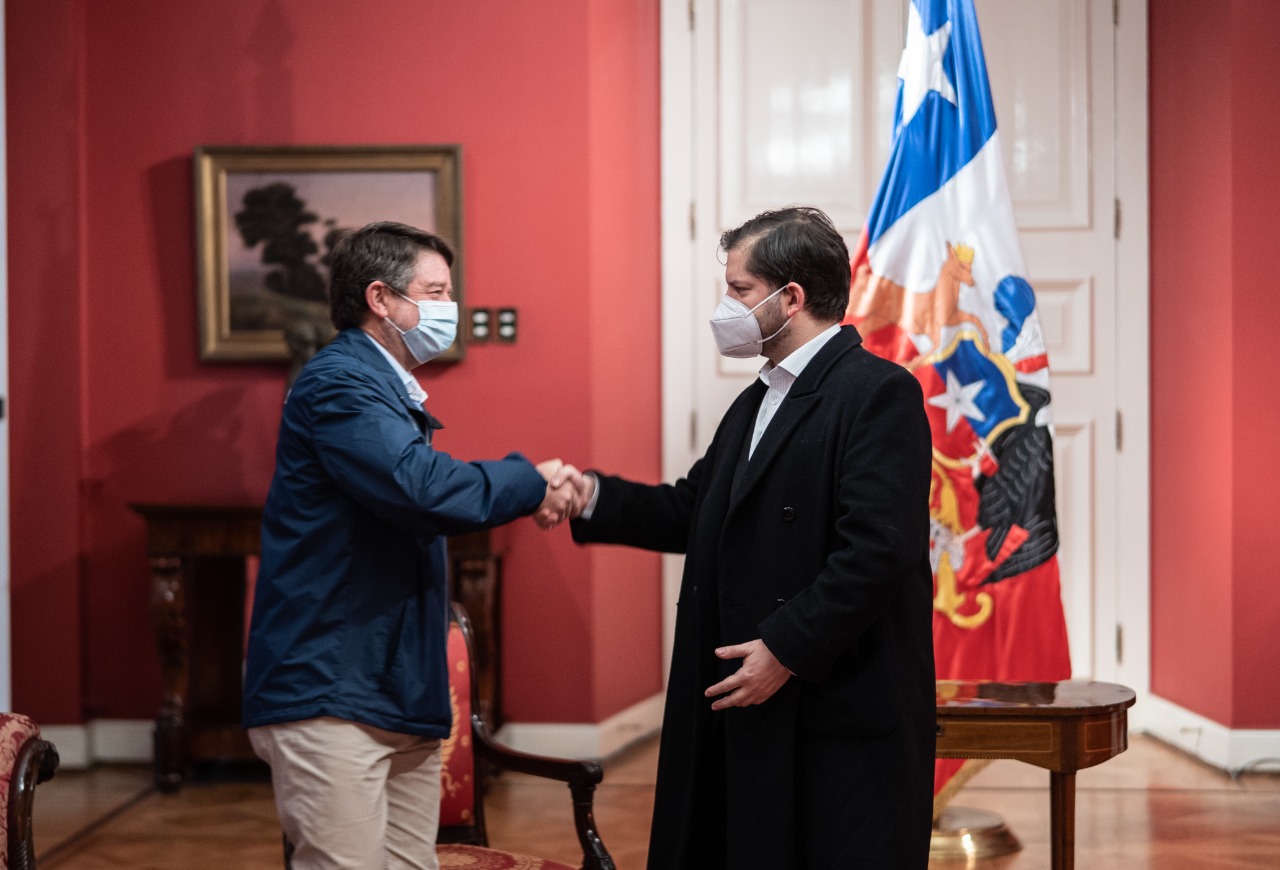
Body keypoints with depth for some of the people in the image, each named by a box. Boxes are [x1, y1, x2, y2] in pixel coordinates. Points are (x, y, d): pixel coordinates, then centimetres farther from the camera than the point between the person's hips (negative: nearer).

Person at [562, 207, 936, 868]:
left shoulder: (880, 393, -12)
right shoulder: (756, 404, 20)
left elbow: (879, 548, -21)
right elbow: (693, 510, 17)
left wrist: (788, 649, -21)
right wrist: (592, 499, 2)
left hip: (842, 717, -9)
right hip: (752, 711, 9)